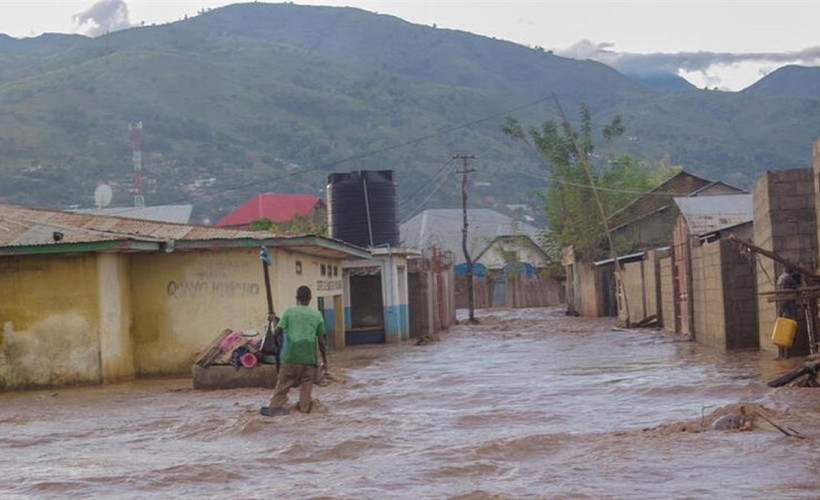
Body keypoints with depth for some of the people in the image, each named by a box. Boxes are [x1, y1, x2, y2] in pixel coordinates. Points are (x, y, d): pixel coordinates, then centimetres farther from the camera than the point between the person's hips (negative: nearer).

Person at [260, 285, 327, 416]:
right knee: (307, 383, 11)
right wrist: (324, 361, 12)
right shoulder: (317, 315, 5)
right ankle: (304, 407, 9)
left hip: (291, 356, -1)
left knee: (283, 382, 7)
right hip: (309, 357, 1)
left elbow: (276, 332, -3)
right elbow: (321, 341, 5)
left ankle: (275, 406, 3)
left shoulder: (289, 312, 0)